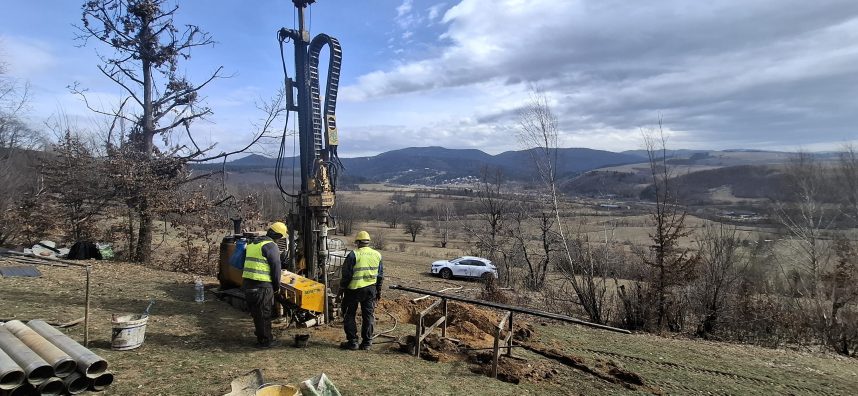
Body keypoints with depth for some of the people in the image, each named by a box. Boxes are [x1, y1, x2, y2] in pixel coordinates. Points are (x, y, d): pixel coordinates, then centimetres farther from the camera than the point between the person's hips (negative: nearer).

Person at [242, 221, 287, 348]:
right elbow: (276, 267, -11)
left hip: (247, 282, 8)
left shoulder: (252, 243, 16)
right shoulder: (271, 245, -11)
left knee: (256, 312, 20)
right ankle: (265, 340, 12)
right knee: (264, 314, 3)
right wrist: (277, 286, 1)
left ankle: (260, 336, 33)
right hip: (262, 285, -8)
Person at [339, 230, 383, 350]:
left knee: (349, 315, 9)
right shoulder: (377, 255, 4)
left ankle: (352, 341, 10)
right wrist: (378, 291, 19)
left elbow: (346, 274, -10)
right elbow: (380, 275, 10)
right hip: (371, 289, 5)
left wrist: (342, 288, 3)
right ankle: (367, 342, 16)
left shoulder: (354, 255, -13)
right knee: (368, 315, 12)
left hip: (354, 289, -5)